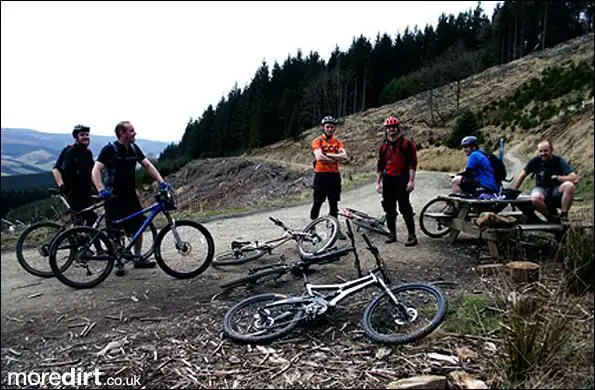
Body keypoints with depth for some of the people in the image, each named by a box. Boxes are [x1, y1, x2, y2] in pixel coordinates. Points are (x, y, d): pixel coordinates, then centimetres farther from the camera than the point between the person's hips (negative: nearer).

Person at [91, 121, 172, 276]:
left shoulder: (134, 148, 4)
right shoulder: (110, 149, -14)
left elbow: (148, 165, 4)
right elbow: (96, 170, -22)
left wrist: (161, 181, -8)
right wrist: (101, 189, -37)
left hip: (130, 194, 6)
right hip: (114, 197, -6)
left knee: (139, 227, 7)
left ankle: (138, 258, 20)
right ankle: (118, 263, 13)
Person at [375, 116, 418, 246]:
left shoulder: (407, 144, -1)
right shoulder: (383, 146, 13)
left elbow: (412, 163, -5)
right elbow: (380, 165, 16)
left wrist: (411, 181, -13)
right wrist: (378, 182, 12)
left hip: (402, 180, -5)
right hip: (387, 181, 5)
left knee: (405, 208, -6)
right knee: (389, 209, 8)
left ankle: (412, 235, 0)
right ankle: (392, 234, 19)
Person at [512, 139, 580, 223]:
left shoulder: (559, 161, -9)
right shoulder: (535, 161, -6)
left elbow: (575, 178, -19)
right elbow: (522, 176, 0)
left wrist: (557, 177, -21)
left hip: (556, 191, 0)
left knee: (569, 185, -33)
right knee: (535, 198, -36)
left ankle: (563, 215, -14)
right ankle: (552, 216, -6)